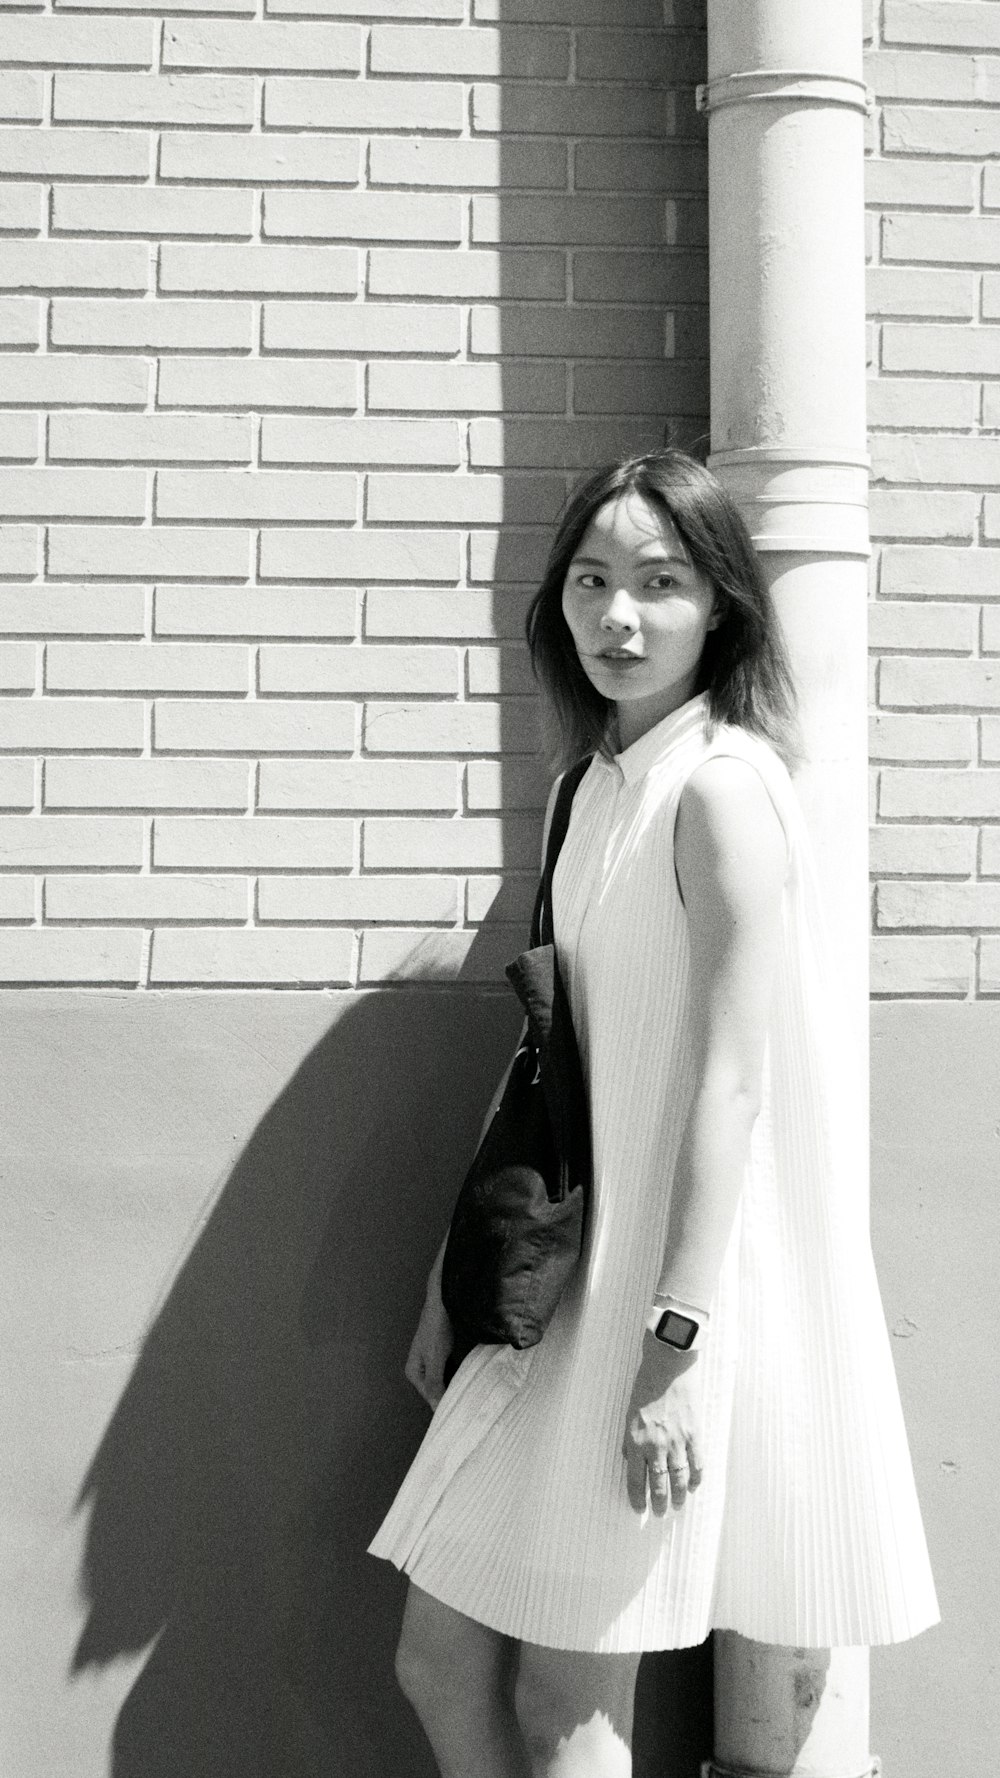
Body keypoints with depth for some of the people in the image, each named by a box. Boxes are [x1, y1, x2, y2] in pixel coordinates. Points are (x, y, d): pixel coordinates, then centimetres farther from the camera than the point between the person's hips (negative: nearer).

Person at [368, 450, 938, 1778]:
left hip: (681, 1283, -8)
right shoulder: (600, 783, 12)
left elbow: (733, 1075, -19)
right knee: (439, 1657, 12)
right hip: (580, 1269, 8)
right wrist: (458, 1279, 15)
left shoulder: (722, 783, -13)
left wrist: (676, 1343, -22)